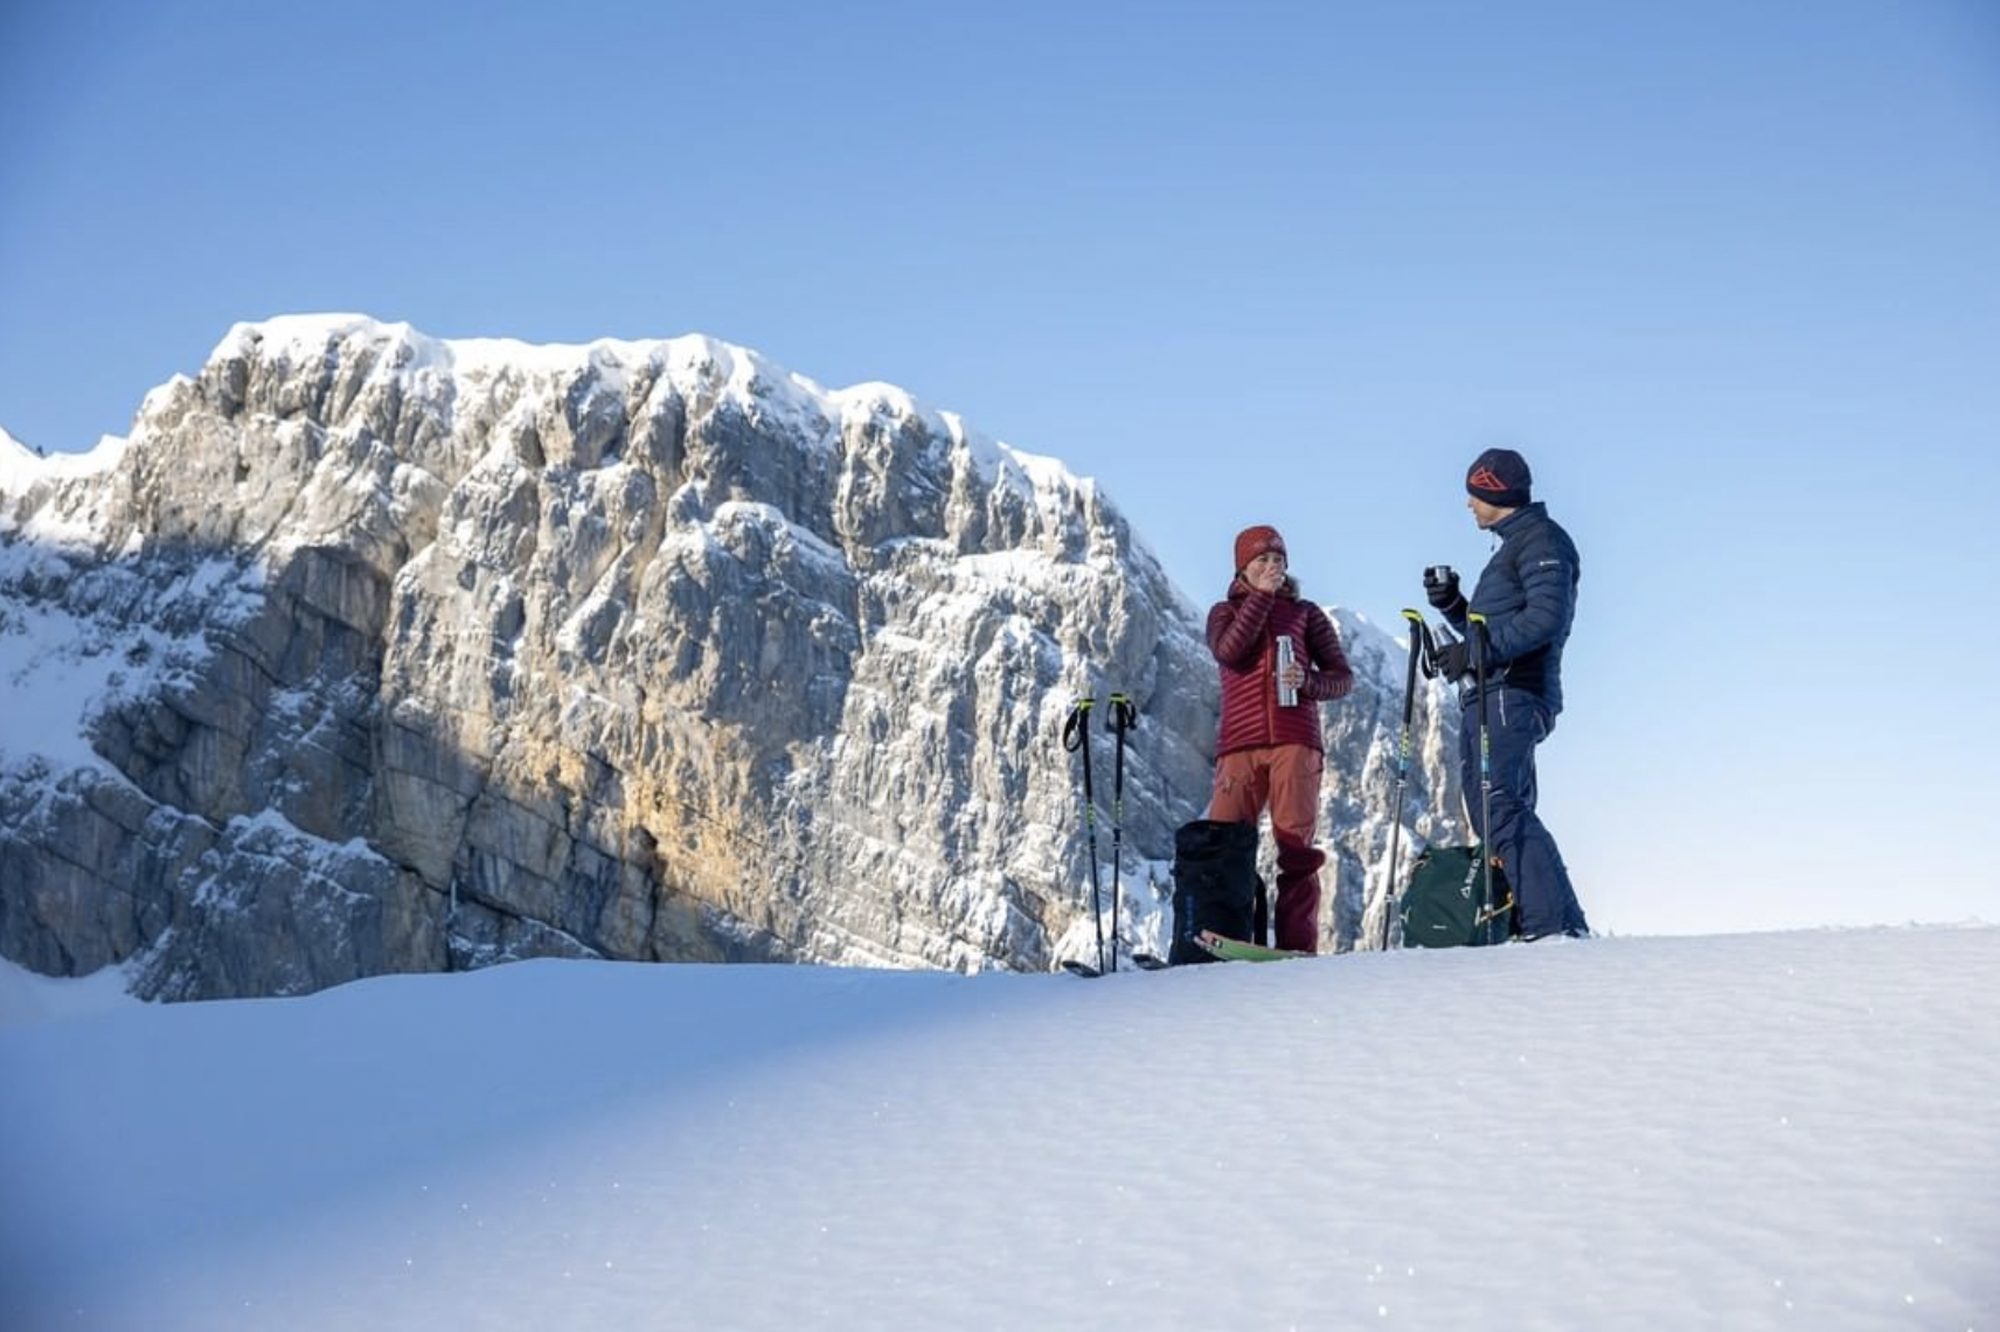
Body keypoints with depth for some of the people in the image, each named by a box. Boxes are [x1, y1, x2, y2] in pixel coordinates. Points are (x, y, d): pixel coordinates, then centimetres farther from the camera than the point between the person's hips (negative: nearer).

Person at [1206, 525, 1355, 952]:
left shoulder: (1305, 612, 17)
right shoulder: (1224, 611, 19)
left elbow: (1342, 676, 14)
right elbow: (1229, 652, -4)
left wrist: (1307, 682, -7)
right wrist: (1262, 594, -2)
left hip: (1296, 740, 0)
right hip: (1240, 742, 1)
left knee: (1296, 845, -8)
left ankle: (1298, 945, -10)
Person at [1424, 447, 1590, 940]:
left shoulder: (1542, 539, -3)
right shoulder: (1513, 546, 28)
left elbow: (1546, 618, -18)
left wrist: (1477, 651, -20)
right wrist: (1452, 604, 13)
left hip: (1511, 695, -11)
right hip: (1489, 698, 11)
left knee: (1499, 807, -20)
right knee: (1496, 810, 6)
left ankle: (1554, 922, -24)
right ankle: (1531, 920, 4)